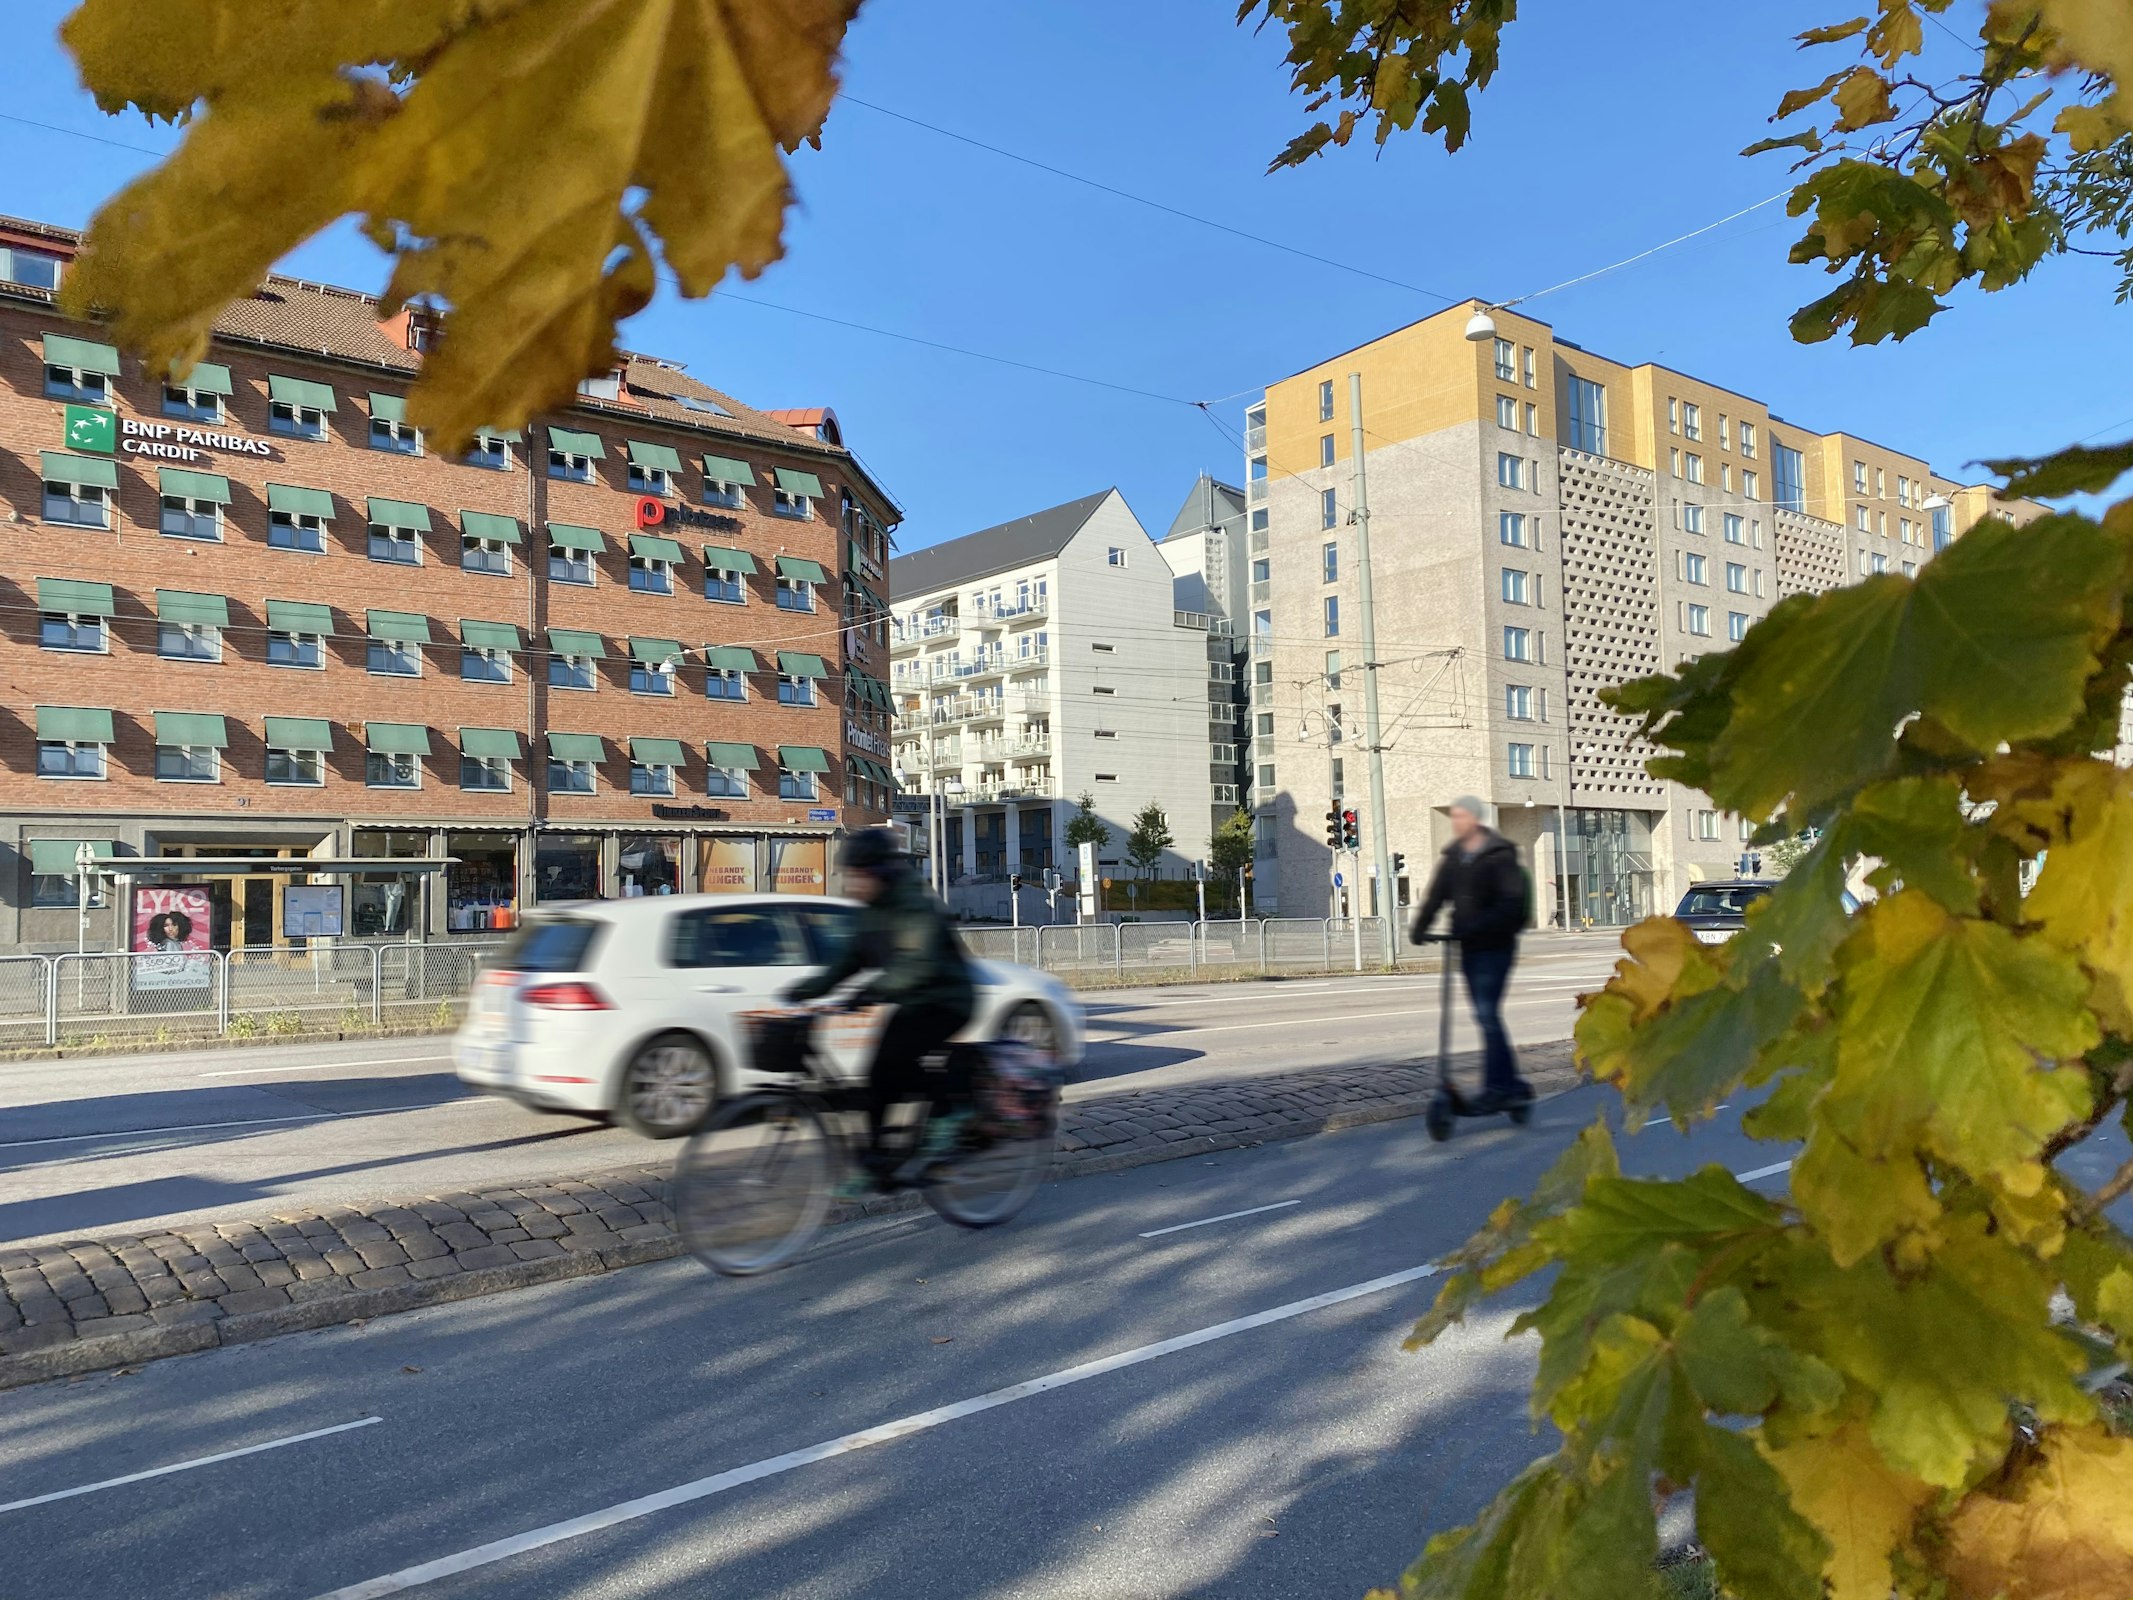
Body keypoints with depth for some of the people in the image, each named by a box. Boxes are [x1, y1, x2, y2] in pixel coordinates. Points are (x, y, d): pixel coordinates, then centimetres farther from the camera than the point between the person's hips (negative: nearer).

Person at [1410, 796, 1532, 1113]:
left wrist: (1477, 926, -29)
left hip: (1494, 946, -7)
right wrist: (1420, 926, -10)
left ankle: (1496, 1087, -4)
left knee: (1487, 1013, -11)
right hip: (1469, 947, 7)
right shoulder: (1453, 856, 11)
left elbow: (1511, 902, -19)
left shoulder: (1499, 855, -10)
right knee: (1485, 1015, 10)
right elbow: (1437, 894, 6)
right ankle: (1511, 1083, 20)